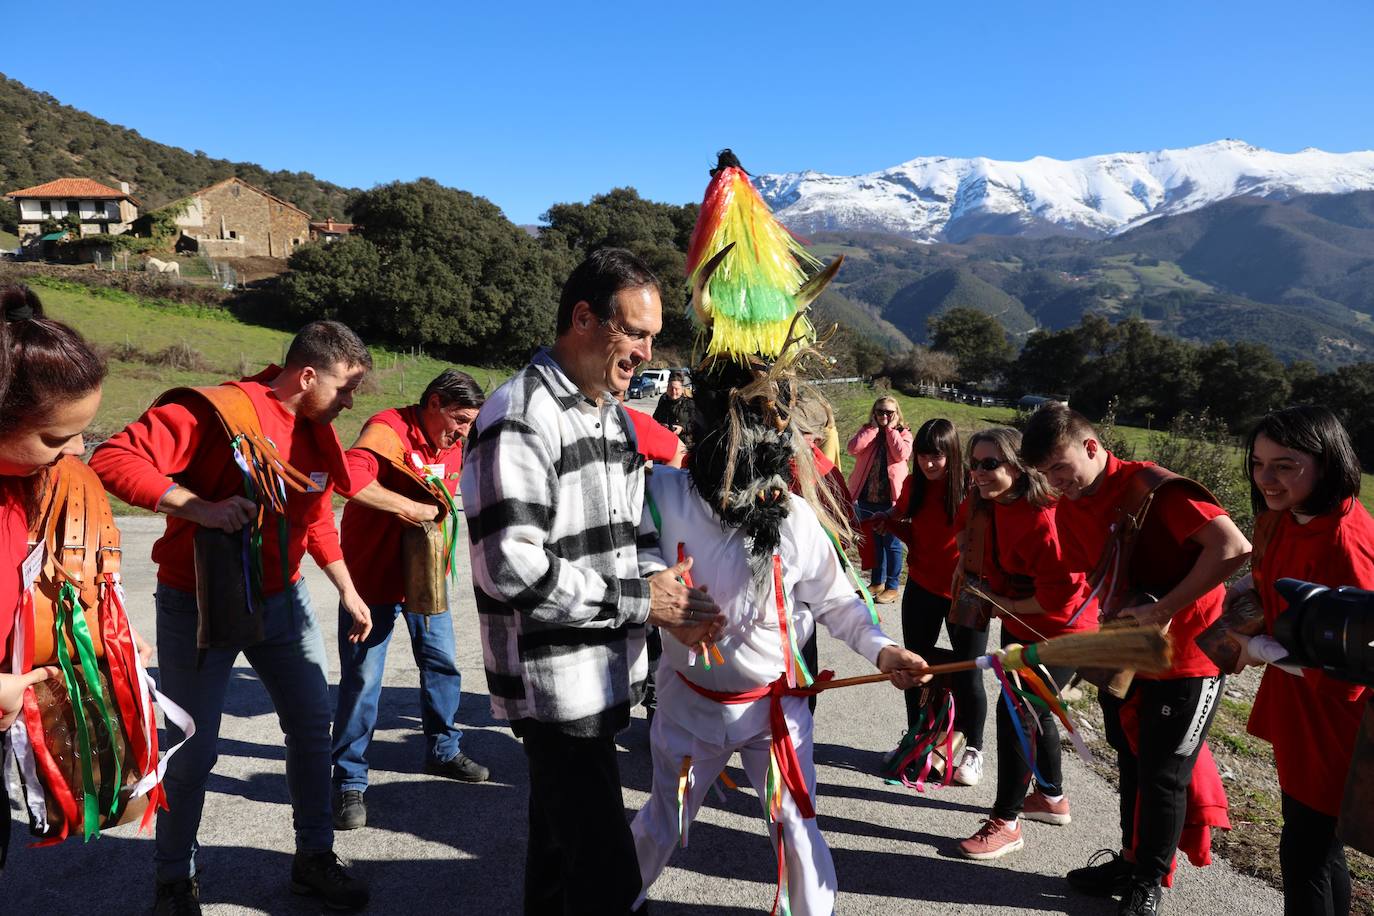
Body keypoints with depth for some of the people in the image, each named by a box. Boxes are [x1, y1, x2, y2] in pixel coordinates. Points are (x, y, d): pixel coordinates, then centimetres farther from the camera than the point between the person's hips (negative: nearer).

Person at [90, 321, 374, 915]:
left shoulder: (318, 435, 4)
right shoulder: (217, 410, -19)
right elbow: (113, 460, -25)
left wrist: (348, 592, 14)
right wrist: (198, 506, -33)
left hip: (281, 600, 7)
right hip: (199, 605, -6)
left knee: (312, 724, 10)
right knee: (193, 750, 4)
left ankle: (314, 858, 29)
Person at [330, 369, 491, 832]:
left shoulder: (456, 447, 4)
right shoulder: (388, 429, -20)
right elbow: (351, 477, -39)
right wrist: (409, 507, -32)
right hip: (374, 577, -7)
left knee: (442, 664, 17)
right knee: (362, 680, -1)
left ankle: (443, 751, 37)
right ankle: (350, 783, 14)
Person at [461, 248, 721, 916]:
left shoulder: (613, 416, 12)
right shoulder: (520, 416, -16)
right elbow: (509, 566, -24)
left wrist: (665, 585, -2)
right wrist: (638, 601, -18)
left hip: (604, 677, 9)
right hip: (557, 687, -9)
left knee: (561, 846, 24)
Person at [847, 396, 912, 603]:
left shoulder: (903, 434, 0)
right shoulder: (867, 431, 6)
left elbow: (902, 454, -21)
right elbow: (853, 448, -14)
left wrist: (890, 429, -12)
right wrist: (874, 427, -11)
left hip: (891, 499, -3)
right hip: (866, 497, 3)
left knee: (891, 543, 4)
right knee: (874, 541, 16)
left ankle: (892, 586, 15)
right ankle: (878, 582, 29)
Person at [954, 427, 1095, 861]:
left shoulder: (1042, 517, -30)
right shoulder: (990, 507, -4)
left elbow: (1061, 593, -29)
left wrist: (1008, 606, -18)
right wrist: (990, 595, -2)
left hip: (1058, 633, -9)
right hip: (1019, 626, 9)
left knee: (1014, 712, -9)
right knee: (1034, 709, 21)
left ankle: (1006, 822, 4)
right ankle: (1051, 797, 42)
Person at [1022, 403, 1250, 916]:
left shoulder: (1152, 487, -23)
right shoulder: (1068, 509, -1)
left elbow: (1233, 548, -31)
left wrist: (1163, 610, -28)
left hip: (1188, 657, -7)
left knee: (1163, 776, 5)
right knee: (1132, 766, 18)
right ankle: (1132, 860, 36)